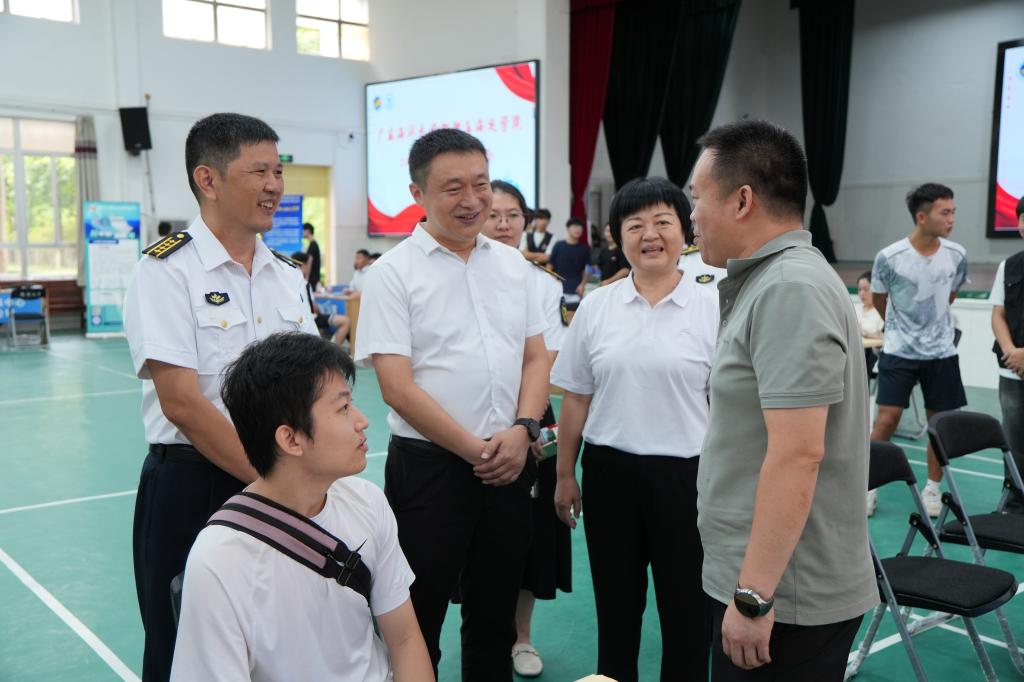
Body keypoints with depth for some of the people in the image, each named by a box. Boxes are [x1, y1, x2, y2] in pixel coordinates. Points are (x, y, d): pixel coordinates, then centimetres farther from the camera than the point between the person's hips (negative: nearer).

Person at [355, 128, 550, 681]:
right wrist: (475, 450, -12)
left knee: (495, 616, 17)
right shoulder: (392, 274, -7)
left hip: (510, 465, 5)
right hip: (429, 466, -4)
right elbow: (397, 387, -12)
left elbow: (535, 358, 10)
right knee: (419, 622, 7)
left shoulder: (512, 265, 8)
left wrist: (521, 432, -7)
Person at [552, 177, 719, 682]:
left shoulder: (713, 308, -5)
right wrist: (565, 475, 9)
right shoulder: (595, 307, 2)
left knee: (688, 610, 10)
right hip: (610, 472, 2)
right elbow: (575, 399, 7)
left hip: (686, 475, -2)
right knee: (616, 606, 16)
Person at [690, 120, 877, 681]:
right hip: (757, 583, 9)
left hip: (786, 596, -9)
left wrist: (754, 596, -23)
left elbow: (798, 454, -26)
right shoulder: (769, 282, 11)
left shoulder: (790, 290, -20)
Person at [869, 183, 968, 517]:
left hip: (942, 353, 3)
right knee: (887, 420, -6)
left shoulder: (957, 256, -6)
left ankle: (933, 488, 25)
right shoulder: (889, 258, -15)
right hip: (899, 352, -3)